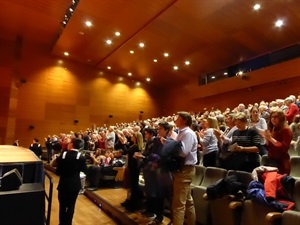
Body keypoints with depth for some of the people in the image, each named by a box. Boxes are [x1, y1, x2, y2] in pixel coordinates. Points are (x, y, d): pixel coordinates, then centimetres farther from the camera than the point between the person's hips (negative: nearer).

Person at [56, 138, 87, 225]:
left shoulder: (63, 155, -13)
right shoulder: (81, 157, -13)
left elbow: (58, 171, -7)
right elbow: (85, 171, -3)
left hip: (63, 184, 0)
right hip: (75, 185, 0)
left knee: (62, 205, 18)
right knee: (71, 205, 15)